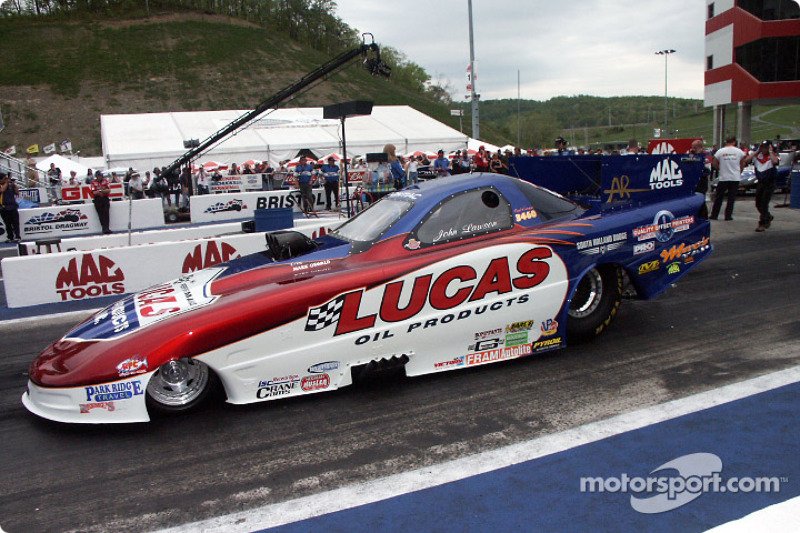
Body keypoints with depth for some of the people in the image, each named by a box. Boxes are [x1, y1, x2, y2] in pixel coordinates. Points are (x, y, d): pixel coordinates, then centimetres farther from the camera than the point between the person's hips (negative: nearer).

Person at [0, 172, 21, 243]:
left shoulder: (11, 185, 9)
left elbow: (17, 193, 6)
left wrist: (14, 185, -5)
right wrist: (6, 182, -10)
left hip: (13, 207, 1)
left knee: (15, 223, -5)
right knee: (8, 224, 5)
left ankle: (17, 237, -6)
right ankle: (10, 237, 11)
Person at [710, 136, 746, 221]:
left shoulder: (720, 151, -5)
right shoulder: (739, 151, -1)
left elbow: (714, 163, -4)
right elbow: (742, 164, 7)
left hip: (723, 178, -1)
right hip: (735, 178, 1)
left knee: (718, 197, 9)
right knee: (731, 198, 6)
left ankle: (714, 215, 11)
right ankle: (728, 216, 5)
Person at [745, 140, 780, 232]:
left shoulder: (773, 155, -8)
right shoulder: (757, 155, 3)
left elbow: (775, 161, -31)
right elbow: (746, 160, -10)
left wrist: (770, 151, -18)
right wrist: (757, 151, -7)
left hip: (770, 183, -5)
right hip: (760, 182, 5)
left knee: (764, 204, -10)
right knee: (758, 204, 13)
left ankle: (762, 224, -5)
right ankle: (769, 217, 37)